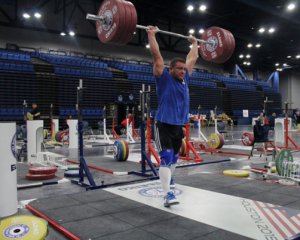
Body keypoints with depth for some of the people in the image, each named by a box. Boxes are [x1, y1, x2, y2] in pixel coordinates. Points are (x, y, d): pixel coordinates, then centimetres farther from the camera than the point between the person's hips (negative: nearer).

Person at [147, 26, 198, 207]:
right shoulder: (164, 78, -6)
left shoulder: (185, 79, 10)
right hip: (164, 125, -7)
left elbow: (192, 59, 23)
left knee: (174, 158, 21)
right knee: (166, 158, -13)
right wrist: (151, 35, -6)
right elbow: (157, 56, -9)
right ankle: (168, 194, -15)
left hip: (179, 126, 7)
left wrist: (195, 43, 32)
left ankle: (168, 179, 44)